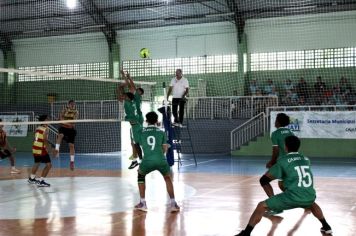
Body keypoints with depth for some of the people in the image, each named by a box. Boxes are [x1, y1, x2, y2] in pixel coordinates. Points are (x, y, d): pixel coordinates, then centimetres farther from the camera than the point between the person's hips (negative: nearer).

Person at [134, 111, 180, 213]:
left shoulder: (142, 132, 14)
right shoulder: (161, 132, 12)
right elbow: (164, 149, 16)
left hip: (147, 161, 0)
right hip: (161, 160, 0)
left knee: (140, 176, 30)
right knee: (167, 178, 26)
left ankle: (142, 203, 24)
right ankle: (173, 204, 17)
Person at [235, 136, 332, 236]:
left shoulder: (282, 161, 4)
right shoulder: (306, 159, 17)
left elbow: (264, 180, 5)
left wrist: (272, 196, 17)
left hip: (292, 197, -5)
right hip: (309, 197, 5)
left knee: (262, 206, 5)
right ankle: (326, 227, 41)